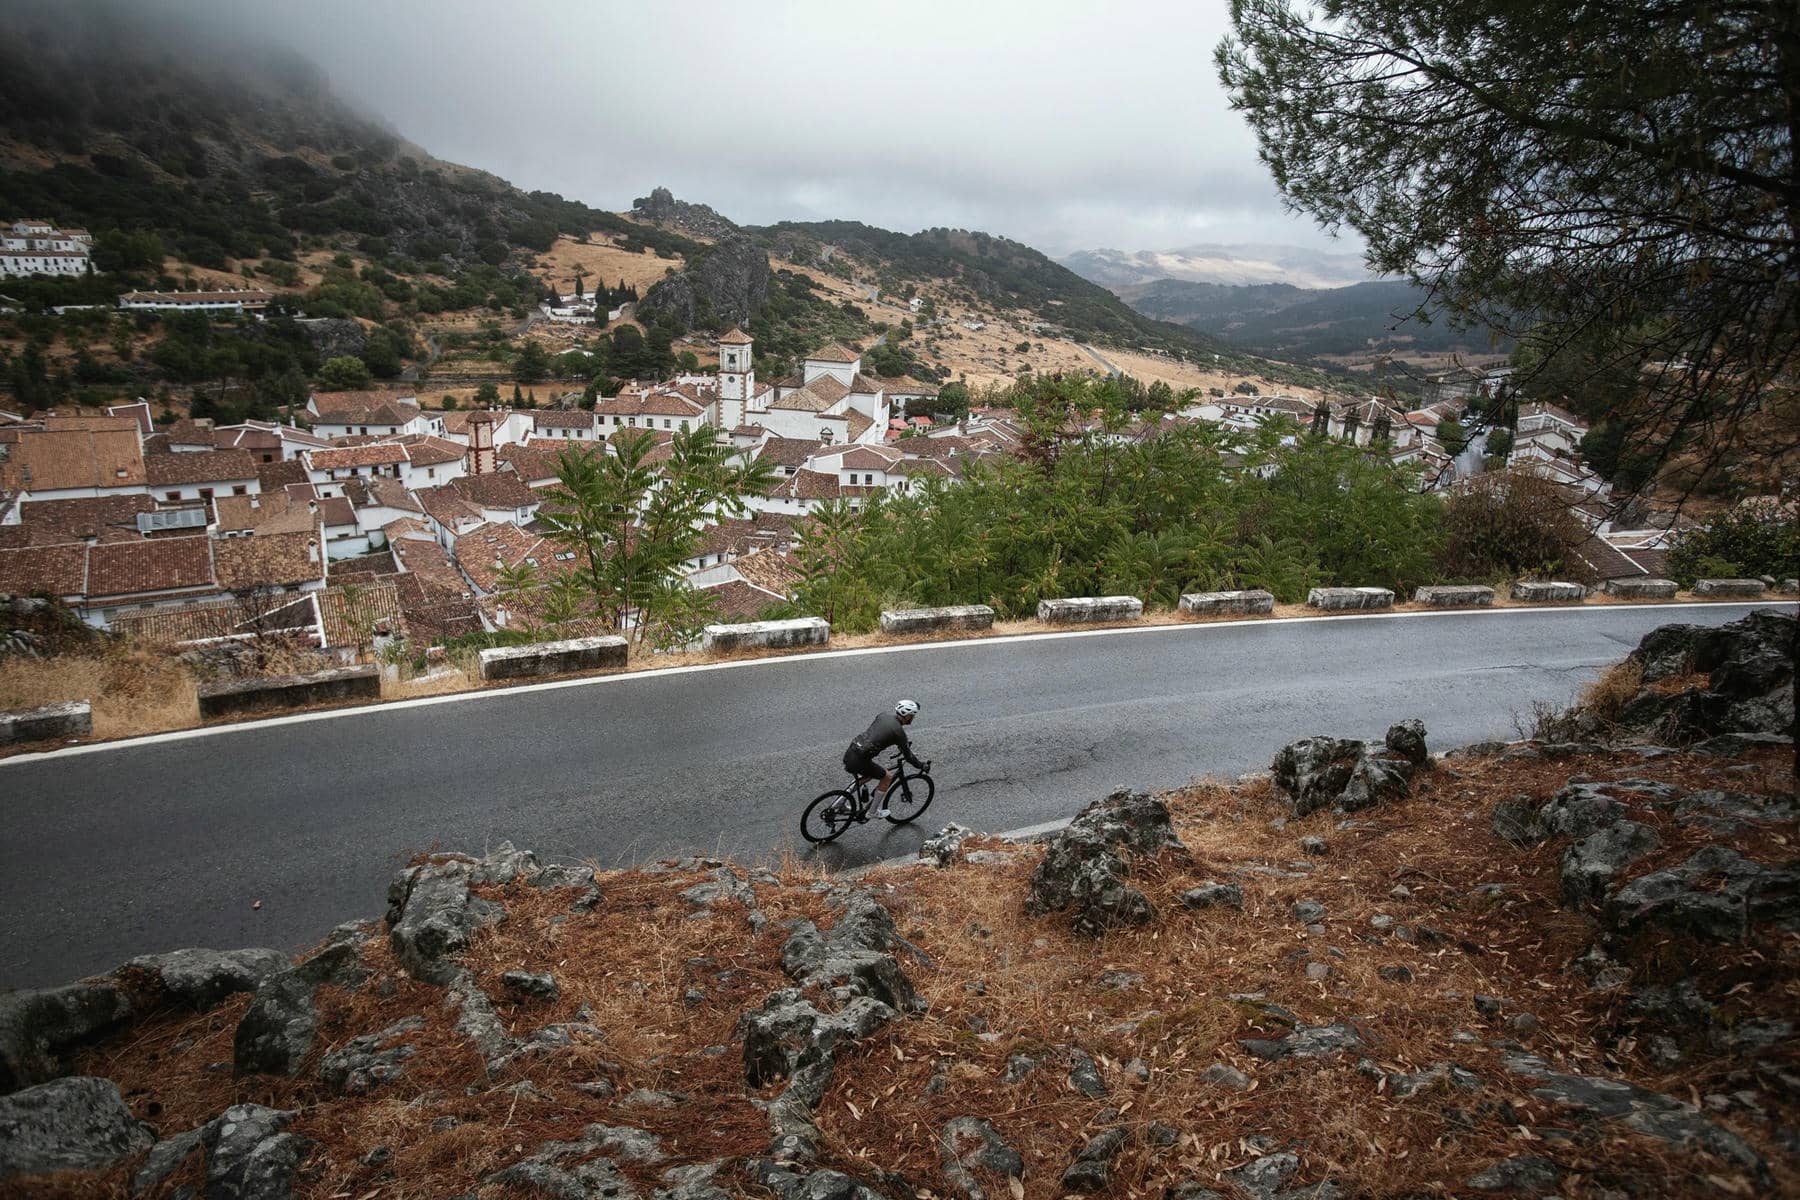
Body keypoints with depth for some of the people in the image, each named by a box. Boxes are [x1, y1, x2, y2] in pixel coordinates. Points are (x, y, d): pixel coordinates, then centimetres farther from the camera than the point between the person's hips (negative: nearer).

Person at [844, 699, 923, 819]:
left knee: (869, 774, 31)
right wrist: (921, 766, 20)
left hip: (849, 753, 8)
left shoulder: (884, 715, 12)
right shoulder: (899, 732, -8)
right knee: (888, 777, 13)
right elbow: (908, 756, 2)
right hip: (859, 760, -7)